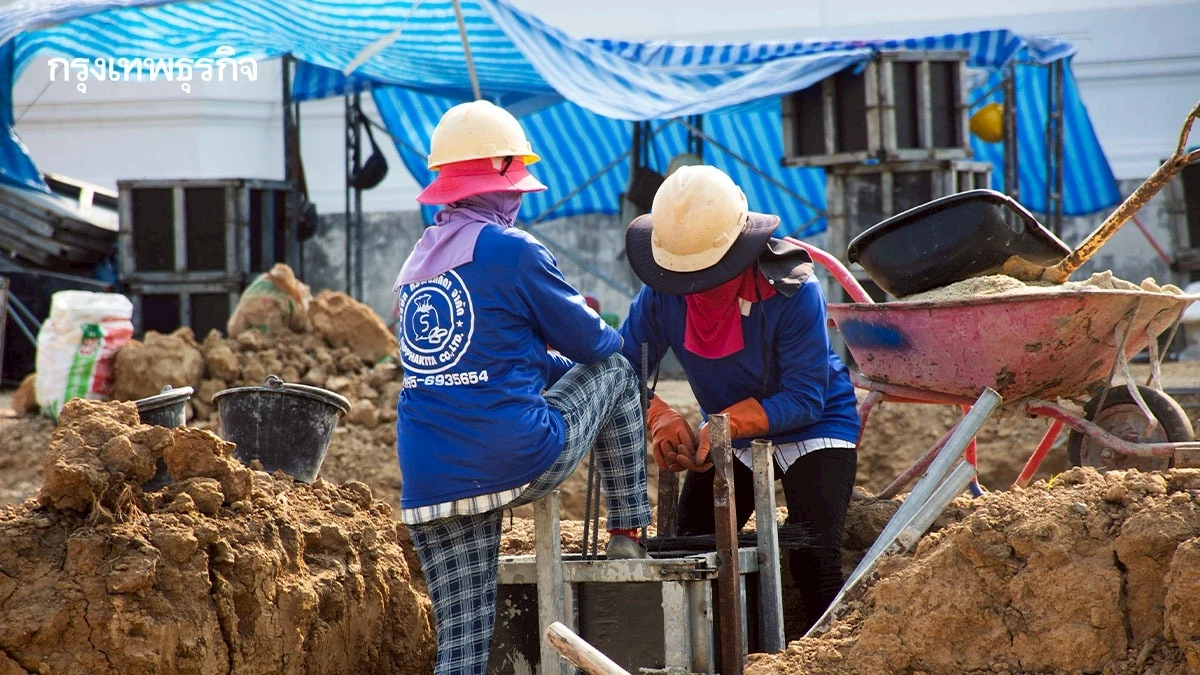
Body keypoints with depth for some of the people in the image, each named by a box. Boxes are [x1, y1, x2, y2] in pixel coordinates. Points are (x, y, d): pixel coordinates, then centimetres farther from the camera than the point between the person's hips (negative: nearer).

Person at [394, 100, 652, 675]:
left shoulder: (417, 262, 17)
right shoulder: (512, 251, -6)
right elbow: (592, 344, 6)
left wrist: (561, 361, 33)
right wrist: (615, 343, 29)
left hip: (429, 486, 6)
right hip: (518, 462, -6)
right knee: (614, 371, 20)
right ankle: (628, 535, 22)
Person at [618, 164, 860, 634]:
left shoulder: (791, 291, -29)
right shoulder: (661, 294, -17)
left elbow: (804, 398, -28)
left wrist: (728, 421, -40)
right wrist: (660, 417, -36)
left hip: (812, 428, -5)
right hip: (729, 437, 5)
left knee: (813, 560, -21)